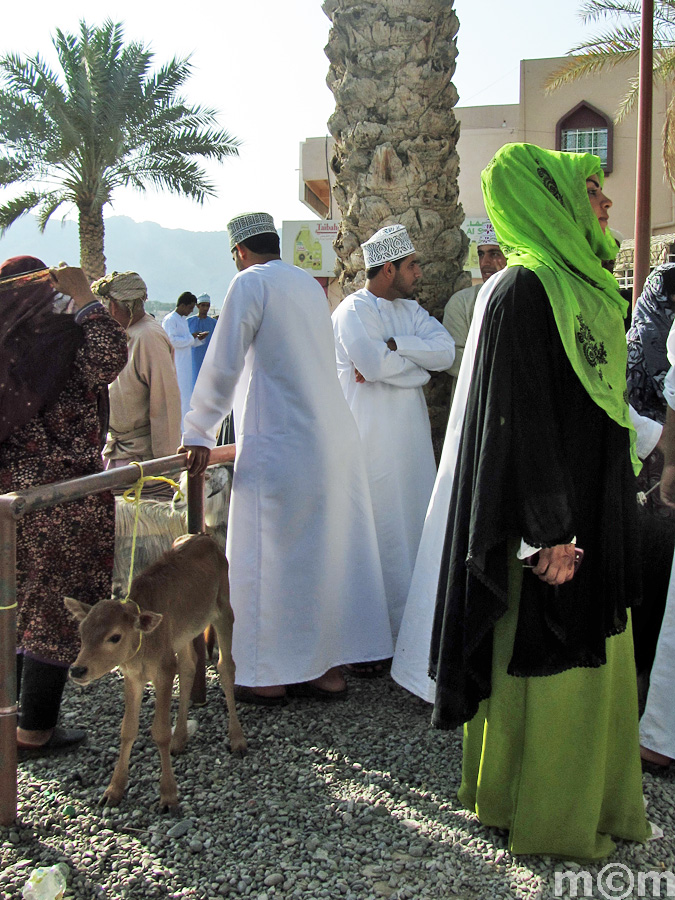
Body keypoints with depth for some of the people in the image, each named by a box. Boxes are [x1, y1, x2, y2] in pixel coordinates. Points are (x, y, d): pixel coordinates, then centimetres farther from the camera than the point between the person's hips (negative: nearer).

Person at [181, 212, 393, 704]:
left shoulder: (251, 282, -5)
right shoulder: (310, 285, 18)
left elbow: (224, 364, -11)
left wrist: (199, 433, -1)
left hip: (280, 446, -8)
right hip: (335, 438, 8)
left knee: (271, 557, 1)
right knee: (329, 552, 10)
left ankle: (268, 675, 9)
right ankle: (330, 666, 17)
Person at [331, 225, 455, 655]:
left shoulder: (411, 309, 15)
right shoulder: (354, 310, -8)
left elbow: (446, 352, -1)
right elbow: (374, 365, -24)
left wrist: (392, 346, -14)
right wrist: (420, 362, -6)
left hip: (413, 438, 8)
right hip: (372, 439, -8)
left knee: (414, 529, 11)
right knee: (375, 532, -4)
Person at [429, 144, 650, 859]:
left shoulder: (578, 285, 13)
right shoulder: (526, 290, -16)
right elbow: (521, 418, -21)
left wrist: (608, 516, 19)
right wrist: (550, 532, -22)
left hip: (593, 509, 10)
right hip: (555, 514, -10)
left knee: (589, 658, 18)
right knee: (549, 664, 2)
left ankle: (588, 798, 34)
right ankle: (538, 815, 19)